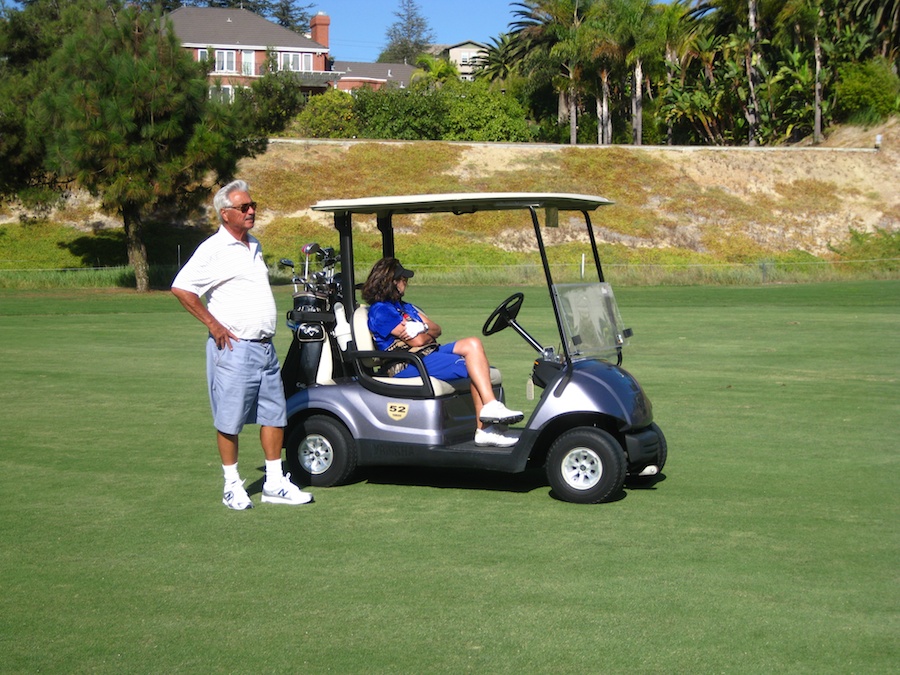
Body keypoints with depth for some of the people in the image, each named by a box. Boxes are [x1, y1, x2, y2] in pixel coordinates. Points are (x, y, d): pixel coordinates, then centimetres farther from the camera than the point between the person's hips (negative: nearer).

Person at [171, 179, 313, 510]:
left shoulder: (254, 246, 16)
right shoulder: (214, 249, -9)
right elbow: (181, 288, -15)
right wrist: (213, 324, -14)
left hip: (265, 347, 8)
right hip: (234, 347, -7)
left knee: (274, 415, 8)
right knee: (230, 420, 0)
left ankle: (275, 484, 15)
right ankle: (232, 486, 11)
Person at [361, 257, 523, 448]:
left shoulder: (404, 306, 24)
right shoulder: (379, 311, -7)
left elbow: (436, 330, 12)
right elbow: (416, 341, -13)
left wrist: (422, 330, -10)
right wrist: (428, 332, 8)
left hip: (431, 353, 9)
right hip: (409, 366, -9)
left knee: (472, 344, -15)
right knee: (474, 367, -20)